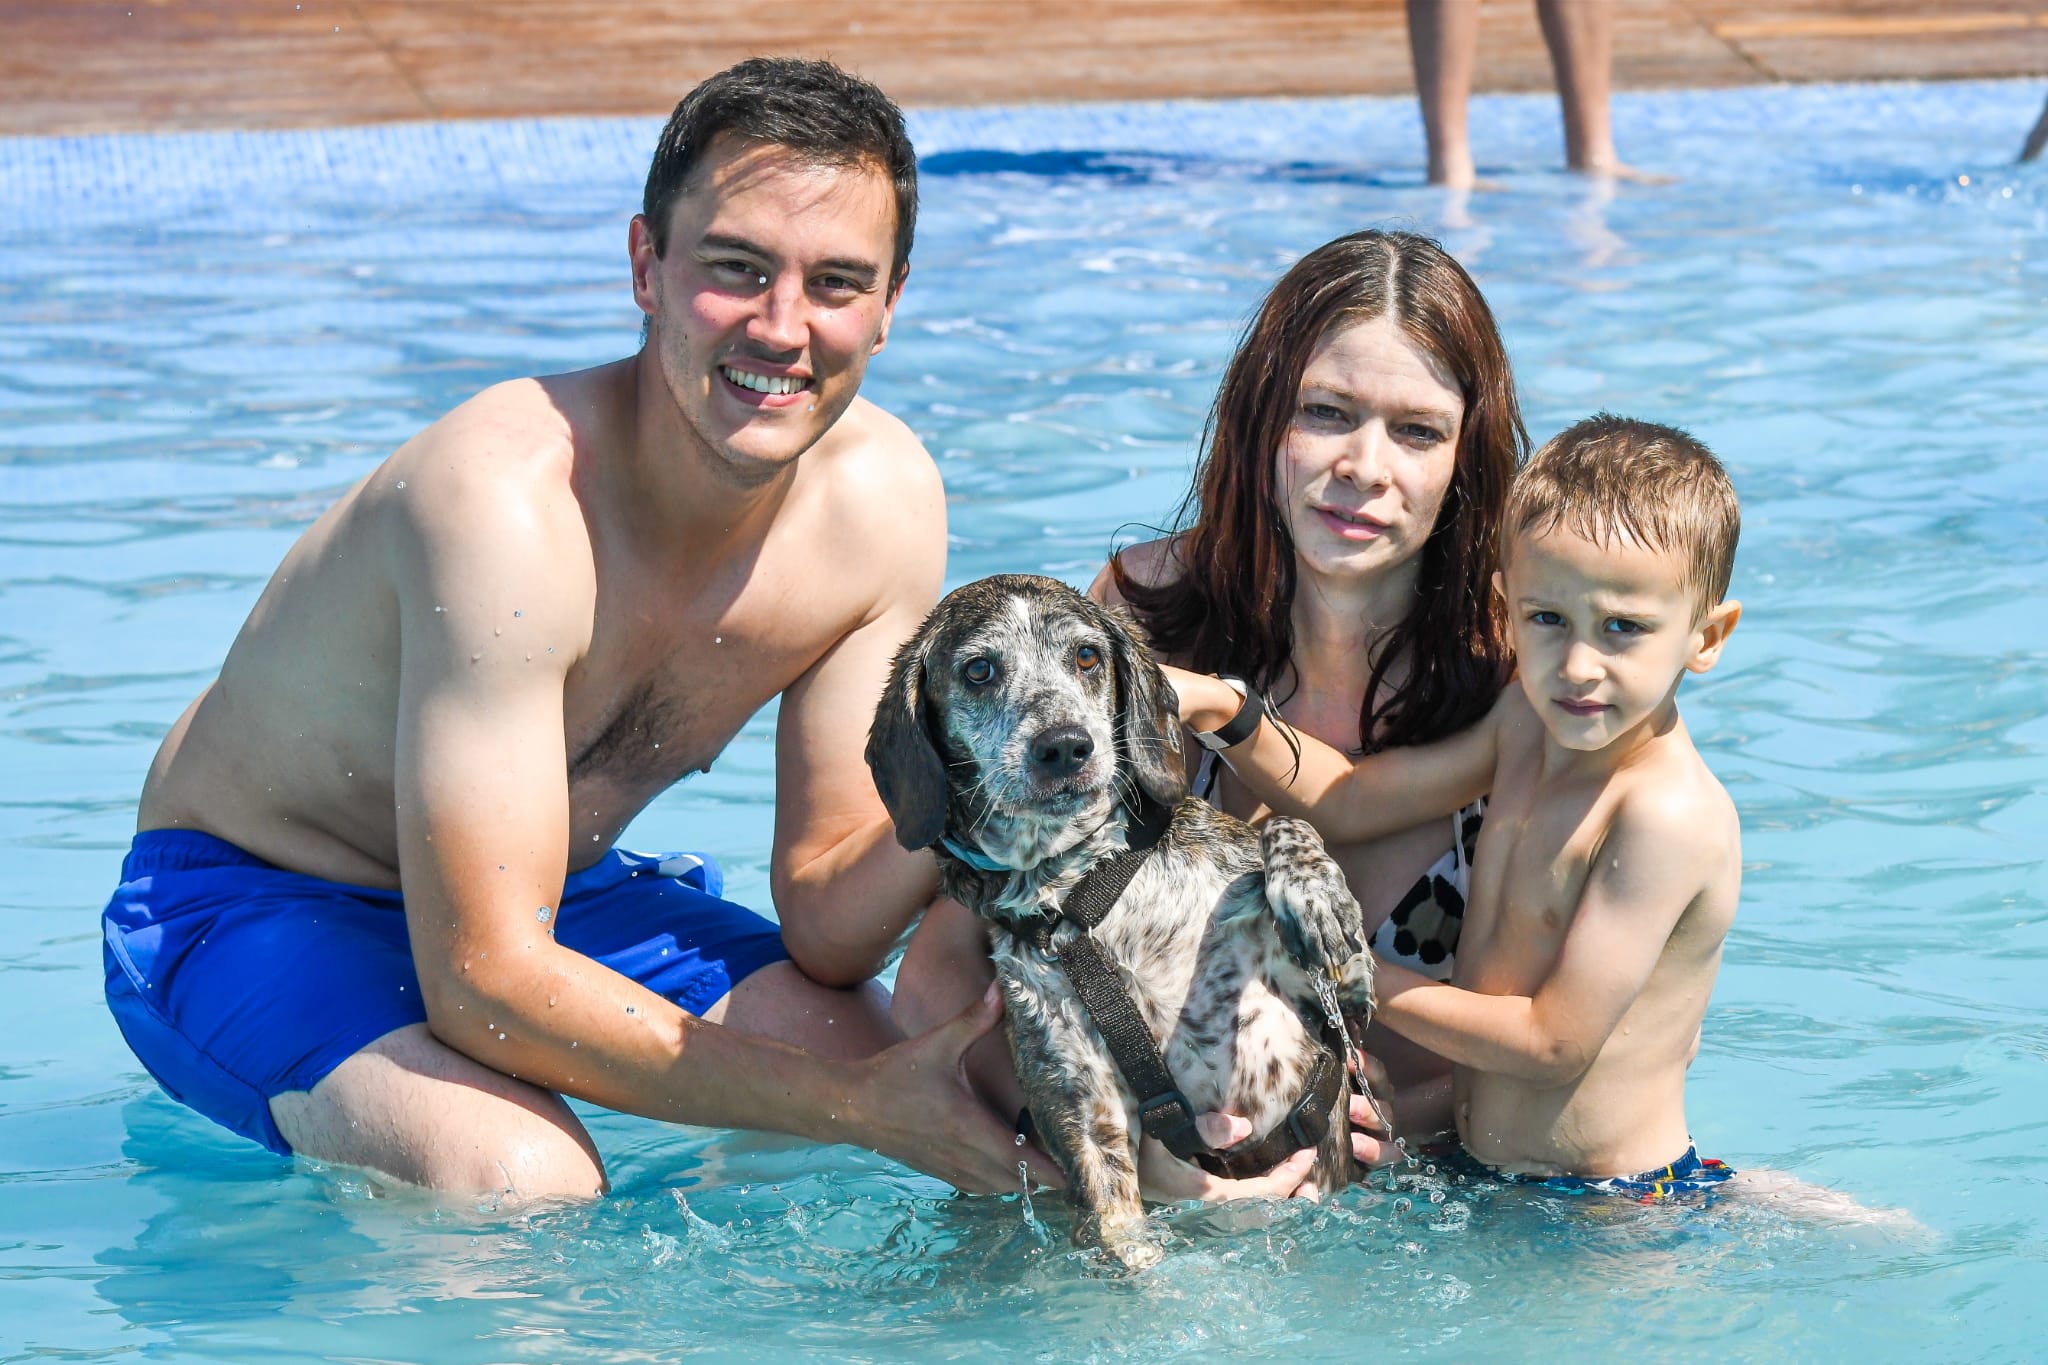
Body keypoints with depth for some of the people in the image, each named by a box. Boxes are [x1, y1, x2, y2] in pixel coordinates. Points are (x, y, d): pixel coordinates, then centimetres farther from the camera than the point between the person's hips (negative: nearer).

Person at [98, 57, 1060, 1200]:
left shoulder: (883, 497, -12)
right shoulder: (504, 500, -34)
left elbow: (826, 924, -7)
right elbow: (485, 985, -35)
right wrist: (859, 1106, -37)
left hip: (546, 887, 7)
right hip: (258, 908, -6)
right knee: (519, 1179, -35)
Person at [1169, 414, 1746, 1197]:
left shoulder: (1667, 812, -24)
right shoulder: (1528, 719, 3)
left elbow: (1555, 1044, -22)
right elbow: (1349, 800, 12)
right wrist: (1225, 712, -5)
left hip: (1625, 1220, -7)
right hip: (1485, 1187, 7)